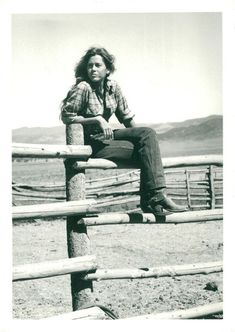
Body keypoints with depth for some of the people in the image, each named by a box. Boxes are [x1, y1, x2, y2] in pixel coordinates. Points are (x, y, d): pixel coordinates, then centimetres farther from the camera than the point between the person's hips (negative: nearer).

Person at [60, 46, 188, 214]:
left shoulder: (113, 87, 4)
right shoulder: (83, 88, -14)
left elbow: (127, 118, 11)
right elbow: (66, 116, -14)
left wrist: (142, 137, 3)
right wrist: (97, 119, -21)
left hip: (107, 136, 6)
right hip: (90, 145, -6)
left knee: (148, 133, -14)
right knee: (146, 149, -18)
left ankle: (155, 197, -18)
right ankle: (155, 197, -13)